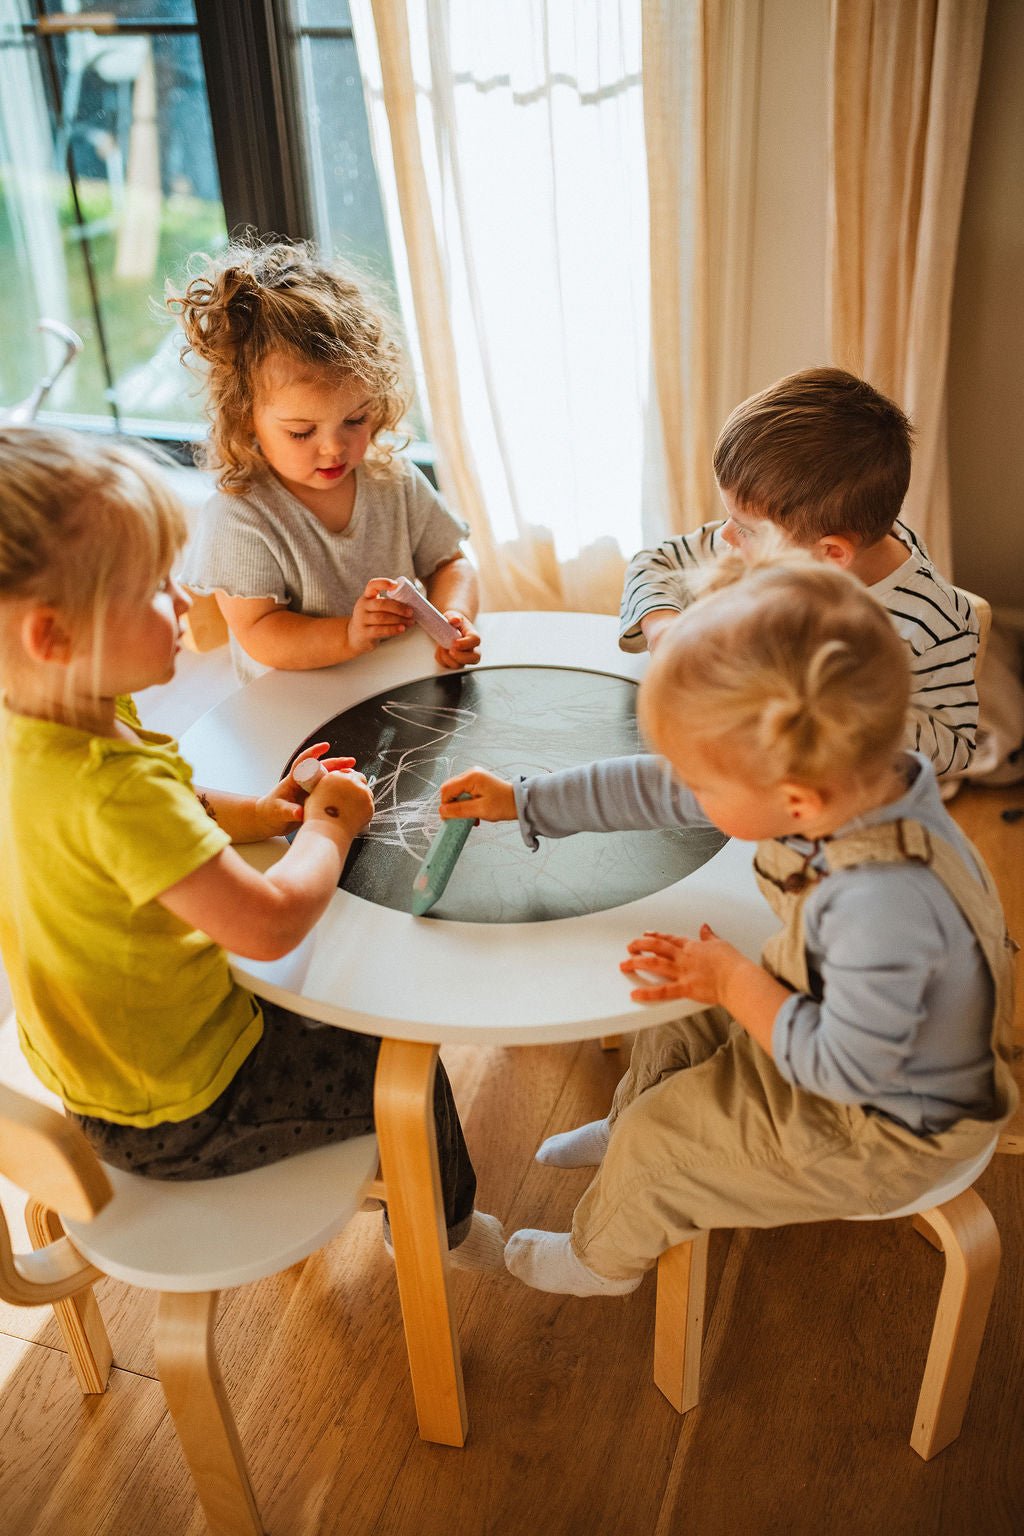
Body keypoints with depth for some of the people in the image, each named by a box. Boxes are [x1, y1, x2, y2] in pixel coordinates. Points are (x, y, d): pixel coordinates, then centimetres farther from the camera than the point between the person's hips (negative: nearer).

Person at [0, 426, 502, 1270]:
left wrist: (249, 812, -5)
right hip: (175, 1116, -9)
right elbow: (271, 923, -39)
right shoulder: (114, 787, -40)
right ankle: (443, 1223, 38)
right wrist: (329, 829, -19)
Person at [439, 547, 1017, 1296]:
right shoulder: (837, 777, -19)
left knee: (653, 1142, 3)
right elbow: (659, 789, -9)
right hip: (828, 1022, 8)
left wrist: (734, 981, -23)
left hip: (882, 1132, -7)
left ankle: (605, 1259, 36)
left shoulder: (885, 904, -45)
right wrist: (521, 800, -1)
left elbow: (849, 1067, -33)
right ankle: (624, 1130, 52)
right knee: (677, 1019, 20)